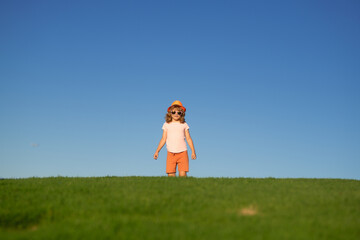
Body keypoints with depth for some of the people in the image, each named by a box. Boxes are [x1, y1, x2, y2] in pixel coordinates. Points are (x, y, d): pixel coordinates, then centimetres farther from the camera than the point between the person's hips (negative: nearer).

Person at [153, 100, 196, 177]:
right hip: (171, 153, 1)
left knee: (182, 174, -11)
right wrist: (157, 151, 6)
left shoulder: (184, 125, 8)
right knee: (171, 174, -8)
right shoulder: (166, 125, 9)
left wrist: (193, 151, 4)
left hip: (182, 153, -1)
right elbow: (164, 139, 12)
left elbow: (188, 138, 10)